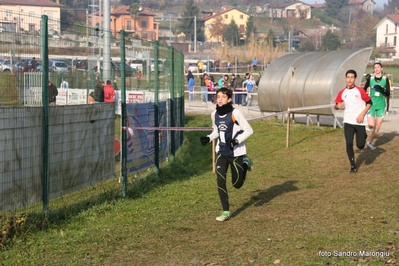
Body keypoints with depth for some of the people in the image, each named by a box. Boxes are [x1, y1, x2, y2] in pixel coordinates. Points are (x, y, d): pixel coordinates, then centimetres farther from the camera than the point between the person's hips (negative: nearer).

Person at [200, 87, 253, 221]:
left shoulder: (235, 113, -17)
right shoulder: (214, 114, 0)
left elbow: (249, 130, -13)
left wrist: (236, 141, -25)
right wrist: (208, 138, -3)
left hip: (236, 153, -4)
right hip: (222, 152, 4)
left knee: (237, 184, 5)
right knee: (220, 181, -6)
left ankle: (245, 163, 34)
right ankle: (225, 212, 4)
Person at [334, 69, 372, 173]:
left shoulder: (360, 90, -7)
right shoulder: (342, 92, 2)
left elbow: (369, 102, -1)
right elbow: (336, 106, 11)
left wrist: (362, 114, -12)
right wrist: (338, 106, -14)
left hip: (360, 122, -2)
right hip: (348, 122, 2)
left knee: (360, 145, 0)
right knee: (349, 144, -8)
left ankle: (363, 136, 36)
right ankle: (353, 165, 7)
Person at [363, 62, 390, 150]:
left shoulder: (385, 79, 0)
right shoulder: (370, 79, -2)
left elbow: (388, 94, -2)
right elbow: (364, 90, 9)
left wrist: (382, 90, -20)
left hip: (381, 105, 1)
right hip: (372, 104, -1)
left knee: (377, 127, 3)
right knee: (371, 125, -16)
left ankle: (370, 142, 20)